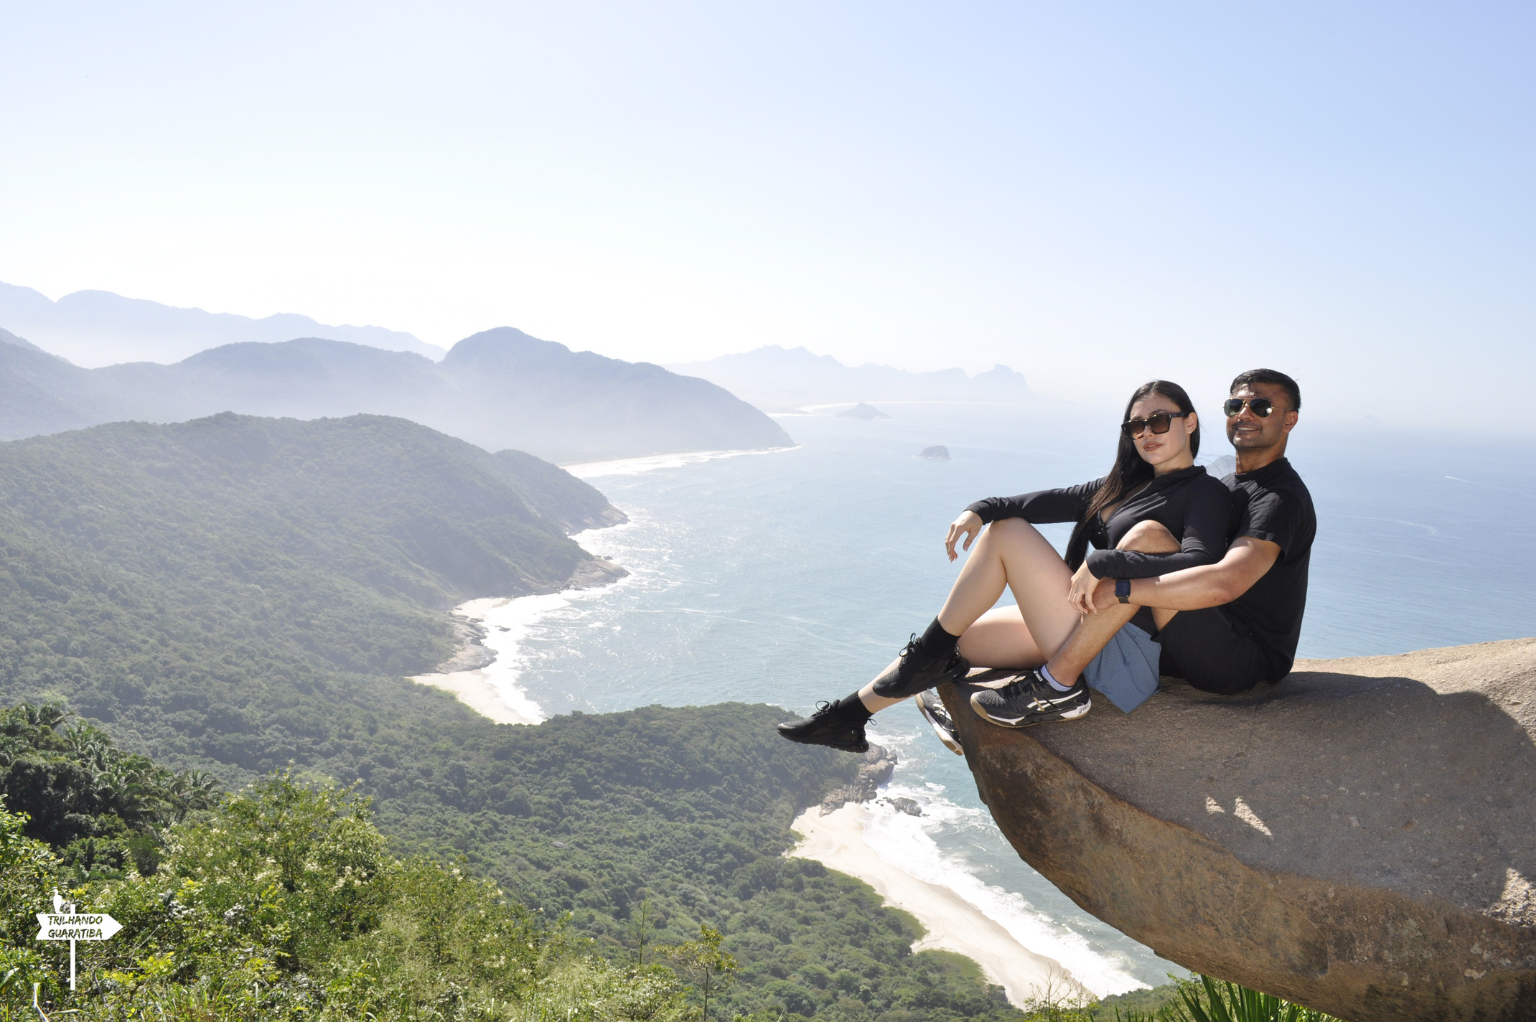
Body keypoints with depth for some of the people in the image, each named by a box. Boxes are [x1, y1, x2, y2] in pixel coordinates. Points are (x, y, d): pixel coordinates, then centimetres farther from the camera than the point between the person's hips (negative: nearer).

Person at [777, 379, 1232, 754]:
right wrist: (983, 509, -9)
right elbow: (1060, 500, 7)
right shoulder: (1128, 483, 18)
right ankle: (850, 715, 16)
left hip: (1121, 645, -8)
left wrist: (1102, 562, -29)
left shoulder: (1205, 493, -5)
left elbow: (1202, 562, -25)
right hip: (1079, 628, 8)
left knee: (1007, 533, -14)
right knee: (951, 645, 5)